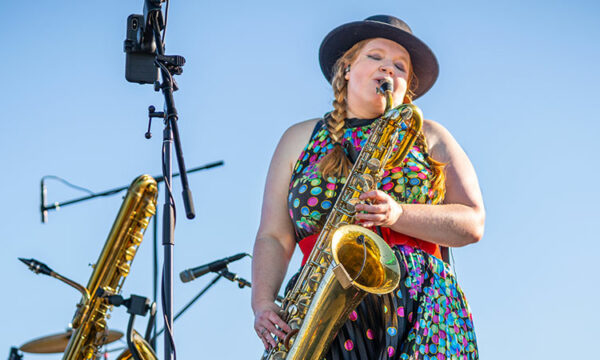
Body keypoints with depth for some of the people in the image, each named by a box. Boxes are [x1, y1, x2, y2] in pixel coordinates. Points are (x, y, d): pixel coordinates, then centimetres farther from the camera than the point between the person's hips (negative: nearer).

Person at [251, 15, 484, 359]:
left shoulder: (428, 137, 18)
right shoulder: (300, 139, 20)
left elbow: (473, 223, 6)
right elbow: (273, 237, 14)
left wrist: (398, 215, -11)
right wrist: (263, 304, -4)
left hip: (419, 310, 0)